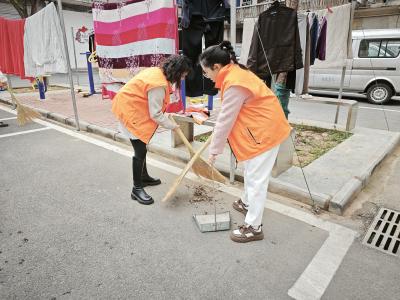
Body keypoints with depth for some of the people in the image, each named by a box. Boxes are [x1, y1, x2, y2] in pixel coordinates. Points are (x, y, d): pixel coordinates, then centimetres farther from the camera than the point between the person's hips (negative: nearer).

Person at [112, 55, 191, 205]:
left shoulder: (157, 71, 2)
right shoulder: (159, 85, -27)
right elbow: (156, 114, -22)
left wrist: (166, 116, 5)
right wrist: (172, 126, -10)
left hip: (129, 106, 11)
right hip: (130, 112, -11)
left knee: (141, 147, 19)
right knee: (140, 151, -7)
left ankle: (144, 177, 35)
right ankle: (136, 189, 5)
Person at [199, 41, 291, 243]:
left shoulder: (234, 84, -25)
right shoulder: (235, 72, 7)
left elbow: (225, 120, -21)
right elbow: (227, 115, 13)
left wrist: (214, 150, -12)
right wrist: (217, 141, 17)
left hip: (265, 131, -10)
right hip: (263, 128, 10)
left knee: (256, 179, -3)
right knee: (250, 171, 24)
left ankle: (253, 227, 9)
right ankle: (246, 203, 45)